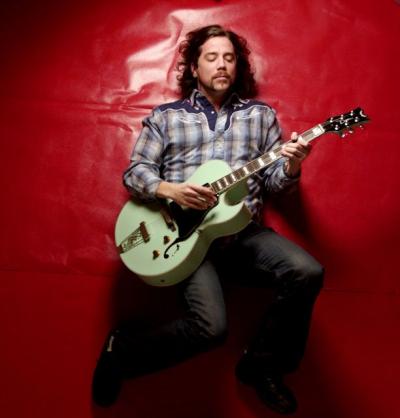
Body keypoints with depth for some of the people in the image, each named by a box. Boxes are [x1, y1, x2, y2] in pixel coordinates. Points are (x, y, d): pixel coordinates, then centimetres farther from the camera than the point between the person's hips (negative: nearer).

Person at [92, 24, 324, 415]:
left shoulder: (261, 114, 15)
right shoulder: (165, 116, 10)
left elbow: (273, 179, 12)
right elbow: (134, 172, 5)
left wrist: (291, 164, -12)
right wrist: (171, 190, -15)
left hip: (244, 230, 4)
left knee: (307, 272, -22)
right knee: (211, 327, -23)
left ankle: (262, 364, 2)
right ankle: (122, 348, 6)